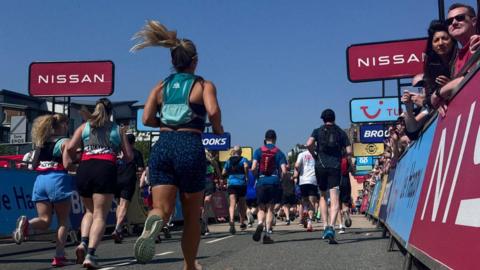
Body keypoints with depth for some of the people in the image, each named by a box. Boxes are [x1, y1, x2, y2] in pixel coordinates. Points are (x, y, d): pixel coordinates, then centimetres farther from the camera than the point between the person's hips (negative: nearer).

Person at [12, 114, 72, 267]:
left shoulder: (41, 142, 17)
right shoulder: (65, 142, -1)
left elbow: (33, 165, 17)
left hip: (40, 180, 5)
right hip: (58, 180, -5)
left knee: (44, 221, 9)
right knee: (63, 221, 10)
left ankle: (26, 223, -24)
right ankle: (59, 256, 4)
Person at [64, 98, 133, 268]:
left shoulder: (84, 126, 21)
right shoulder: (118, 129, 19)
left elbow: (70, 148, 6)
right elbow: (129, 157, 17)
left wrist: (67, 166, 15)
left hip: (84, 168, 2)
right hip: (106, 169, -2)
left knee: (90, 211, 22)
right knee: (100, 214, -1)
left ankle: (83, 243, 0)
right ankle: (90, 254, -17)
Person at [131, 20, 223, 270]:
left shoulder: (161, 86, 14)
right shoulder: (204, 85, 5)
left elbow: (147, 119, 3)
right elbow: (213, 111, -15)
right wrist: (218, 131, 4)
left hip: (162, 146, 2)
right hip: (190, 148, -2)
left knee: (162, 208, -1)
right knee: (192, 215, 13)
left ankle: (153, 223, -38)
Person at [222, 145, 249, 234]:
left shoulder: (228, 160, 12)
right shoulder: (243, 159, 4)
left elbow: (223, 173, 7)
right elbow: (246, 166, -18)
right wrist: (247, 175, -6)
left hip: (231, 183, 1)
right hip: (241, 184, 0)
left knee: (232, 204, -10)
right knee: (241, 204, 16)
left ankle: (232, 221, -35)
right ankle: (242, 223, 27)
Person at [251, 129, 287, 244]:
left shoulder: (258, 151, 5)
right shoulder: (279, 153, 5)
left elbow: (253, 168, -5)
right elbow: (284, 171, -5)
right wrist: (280, 175, 16)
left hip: (261, 182, 0)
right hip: (274, 182, 0)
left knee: (261, 208, 11)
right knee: (270, 208, 7)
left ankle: (260, 224, -18)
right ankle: (267, 233, -1)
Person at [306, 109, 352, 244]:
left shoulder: (318, 131, 8)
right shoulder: (341, 133, 10)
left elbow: (309, 144, -10)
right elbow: (349, 152, 3)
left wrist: (315, 155, 6)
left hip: (320, 166, 1)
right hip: (335, 167, -1)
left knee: (322, 196, 19)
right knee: (334, 200, -7)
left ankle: (325, 225, 10)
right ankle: (331, 227, -25)